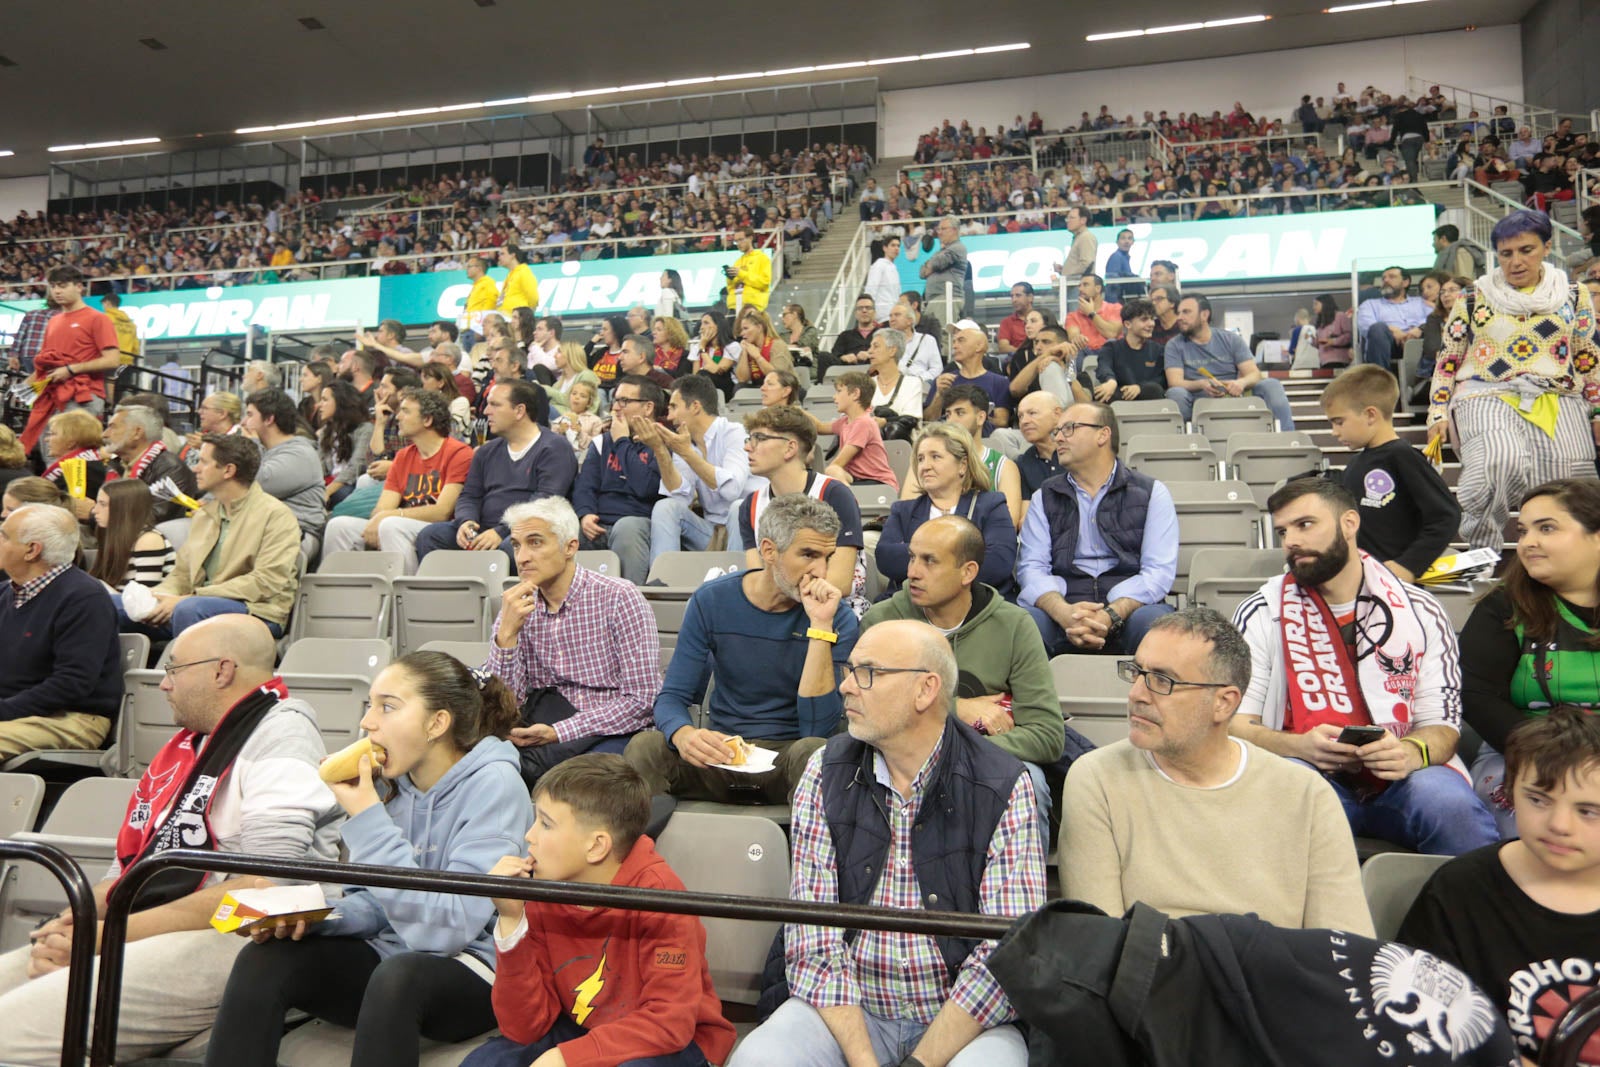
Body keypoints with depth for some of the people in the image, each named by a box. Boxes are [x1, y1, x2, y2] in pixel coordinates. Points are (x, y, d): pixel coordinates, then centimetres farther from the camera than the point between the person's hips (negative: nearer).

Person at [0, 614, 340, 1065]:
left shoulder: (281, 732, -6)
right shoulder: (186, 744, 21)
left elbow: (262, 886, -16)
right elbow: (129, 860, 21)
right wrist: (73, 922, -1)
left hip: (222, 940, -8)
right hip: (137, 933, 9)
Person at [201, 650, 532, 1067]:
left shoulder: (493, 785, -18)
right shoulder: (394, 783, 2)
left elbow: (448, 928, -27)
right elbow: (376, 904, 12)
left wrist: (366, 817, -25)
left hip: (475, 971, -6)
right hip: (394, 952, 6)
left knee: (396, 975, -35)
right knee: (263, 961, -15)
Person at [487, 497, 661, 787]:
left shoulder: (619, 598, -7)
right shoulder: (517, 606, 8)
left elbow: (642, 698, -11)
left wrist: (560, 732, -15)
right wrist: (507, 632, -12)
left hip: (613, 733, -3)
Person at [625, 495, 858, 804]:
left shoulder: (838, 618, -7)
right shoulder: (711, 601, -2)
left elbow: (817, 728, -17)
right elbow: (672, 697, -4)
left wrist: (821, 626, -23)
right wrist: (684, 734, -29)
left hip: (787, 756, -1)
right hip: (719, 755, 1)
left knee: (815, 750, -35)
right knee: (644, 747, -27)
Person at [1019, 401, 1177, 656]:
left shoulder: (1151, 493, 11)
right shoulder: (1044, 498, 17)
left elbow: (1159, 570, -2)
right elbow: (1031, 566, 3)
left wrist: (1110, 616, -21)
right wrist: (1064, 613, -20)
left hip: (1128, 608, -1)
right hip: (1062, 611, 1)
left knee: (1154, 622, -36)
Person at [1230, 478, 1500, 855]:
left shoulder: (1420, 612, 8)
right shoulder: (1261, 613, 4)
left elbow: (1442, 723, 5)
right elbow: (1233, 722, -1)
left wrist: (1411, 752, -19)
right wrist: (1299, 745, -21)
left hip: (1401, 779, 2)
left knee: (1448, 801, -31)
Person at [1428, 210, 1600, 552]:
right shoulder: (1473, 299, 11)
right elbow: (1448, 361, 12)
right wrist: (1438, 414, 3)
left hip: (1557, 400, 2)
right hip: (1487, 397, -2)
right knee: (1501, 461, -33)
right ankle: (1480, 549, -14)